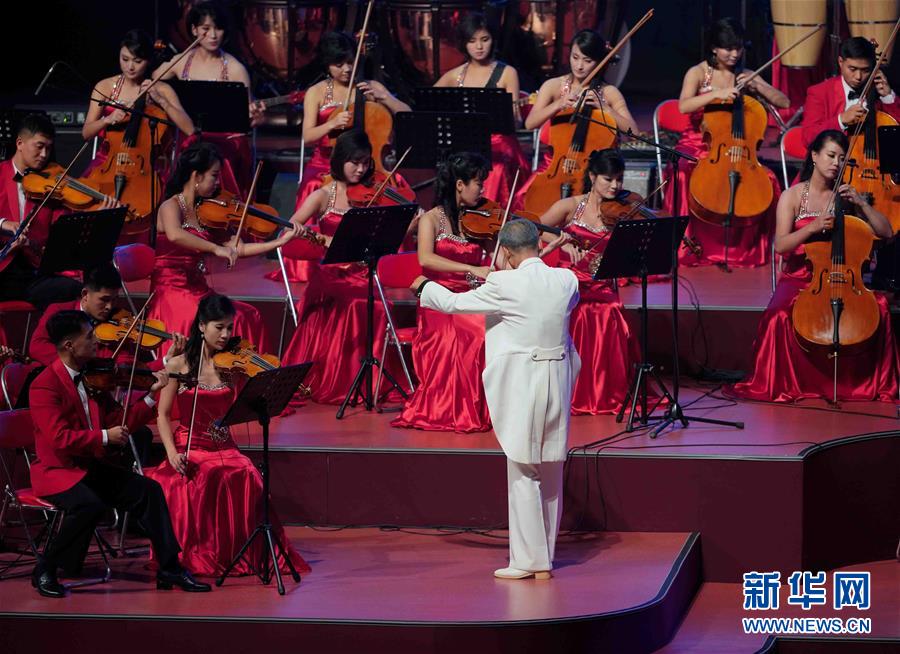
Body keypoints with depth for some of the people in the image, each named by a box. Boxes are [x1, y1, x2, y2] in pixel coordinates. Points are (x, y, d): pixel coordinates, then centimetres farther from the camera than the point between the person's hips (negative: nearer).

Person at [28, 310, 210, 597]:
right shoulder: (45, 385, -16)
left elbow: (119, 422, 9)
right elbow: (59, 438, -25)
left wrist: (152, 394, 0)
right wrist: (104, 437, -24)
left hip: (91, 466, 8)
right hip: (57, 471, -8)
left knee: (149, 490, -7)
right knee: (90, 504, -34)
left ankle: (170, 568, -1)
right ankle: (45, 571, -17)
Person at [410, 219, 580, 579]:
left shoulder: (504, 286, -15)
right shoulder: (566, 280, 0)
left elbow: (453, 303, -5)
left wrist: (426, 286, 17)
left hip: (521, 385, -6)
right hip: (558, 383, 6)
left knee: (523, 475, 0)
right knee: (551, 474, 13)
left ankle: (530, 561, 1)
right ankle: (544, 555, 21)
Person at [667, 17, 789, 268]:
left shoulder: (745, 76, 11)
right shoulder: (698, 73, 1)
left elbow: (784, 102, 7)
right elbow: (684, 106, -18)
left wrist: (757, 86, -9)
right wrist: (717, 94, -29)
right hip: (698, 145, -3)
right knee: (683, 176, -37)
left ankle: (748, 248, -11)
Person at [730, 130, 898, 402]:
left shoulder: (846, 196, 11)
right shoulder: (793, 196, 3)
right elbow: (780, 245, -8)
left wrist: (859, 203, -7)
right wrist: (813, 227, -23)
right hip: (799, 277, -2)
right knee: (780, 314, -35)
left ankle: (870, 384, -12)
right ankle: (780, 385, -13)